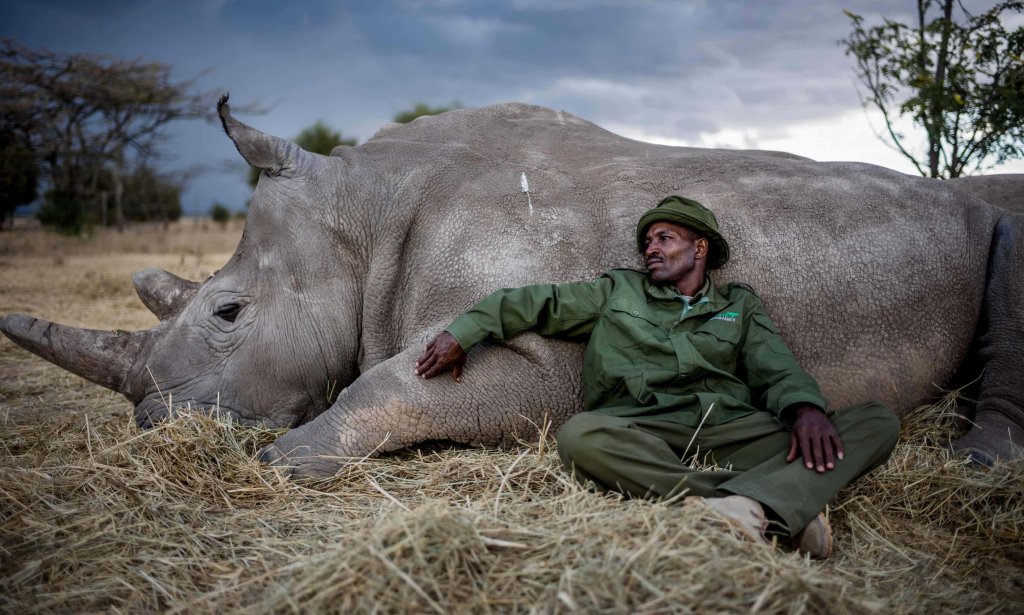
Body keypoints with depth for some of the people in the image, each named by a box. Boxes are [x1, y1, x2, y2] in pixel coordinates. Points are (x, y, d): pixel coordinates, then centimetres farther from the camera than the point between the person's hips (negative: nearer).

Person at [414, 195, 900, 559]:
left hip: (732, 431, 2)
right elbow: (538, 303, 18)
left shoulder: (740, 305, 23)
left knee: (877, 421, -15)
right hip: (642, 439, -1)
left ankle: (741, 505, -41)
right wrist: (462, 332, 8)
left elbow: (777, 371, 9)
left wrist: (806, 407, -14)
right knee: (580, 435, -36)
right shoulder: (618, 291, 22)